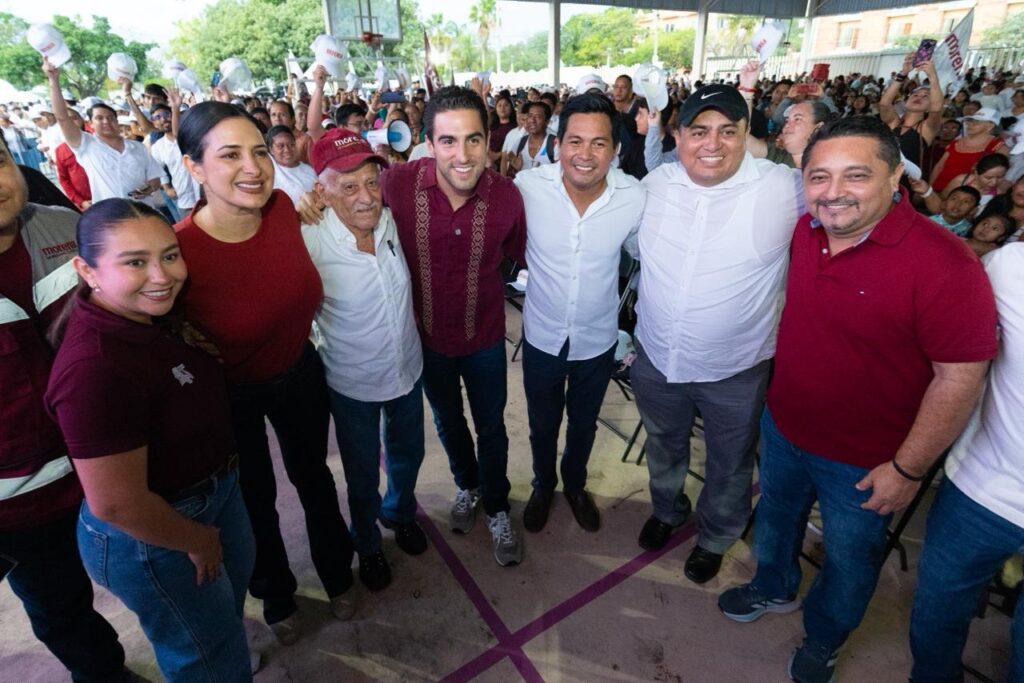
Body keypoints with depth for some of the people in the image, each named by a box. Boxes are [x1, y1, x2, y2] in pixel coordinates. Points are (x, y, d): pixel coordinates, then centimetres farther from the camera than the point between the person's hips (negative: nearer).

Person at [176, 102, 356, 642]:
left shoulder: (282, 207, -17)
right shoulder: (178, 249, -31)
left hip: (299, 371, 4)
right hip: (229, 394, -3)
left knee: (312, 475, 23)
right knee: (256, 498, 20)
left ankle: (336, 576, 51)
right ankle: (276, 595, 51)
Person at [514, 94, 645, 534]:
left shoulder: (634, 197, -19)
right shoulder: (528, 187, -21)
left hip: (598, 340, 1)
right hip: (541, 336, 0)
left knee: (584, 424, 24)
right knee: (542, 425, 21)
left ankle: (575, 485, 55)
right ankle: (543, 486, 52)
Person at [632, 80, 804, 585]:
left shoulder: (786, 188, -17)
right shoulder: (655, 183, -5)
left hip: (735, 371, -3)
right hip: (655, 359, 3)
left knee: (729, 466, 22)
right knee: (663, 448, 28)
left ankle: (715, 538, 52)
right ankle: (667, 510, 58)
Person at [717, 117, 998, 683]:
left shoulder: (943, 264, -27)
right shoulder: (805, 232, -8)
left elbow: (960, 377, -22)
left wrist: (907, 469, -17)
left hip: (865, 462, -5)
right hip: (782, 428, 5)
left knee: (849, 558, 21)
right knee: (775, 516, 28)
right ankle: (773, 588, 59)